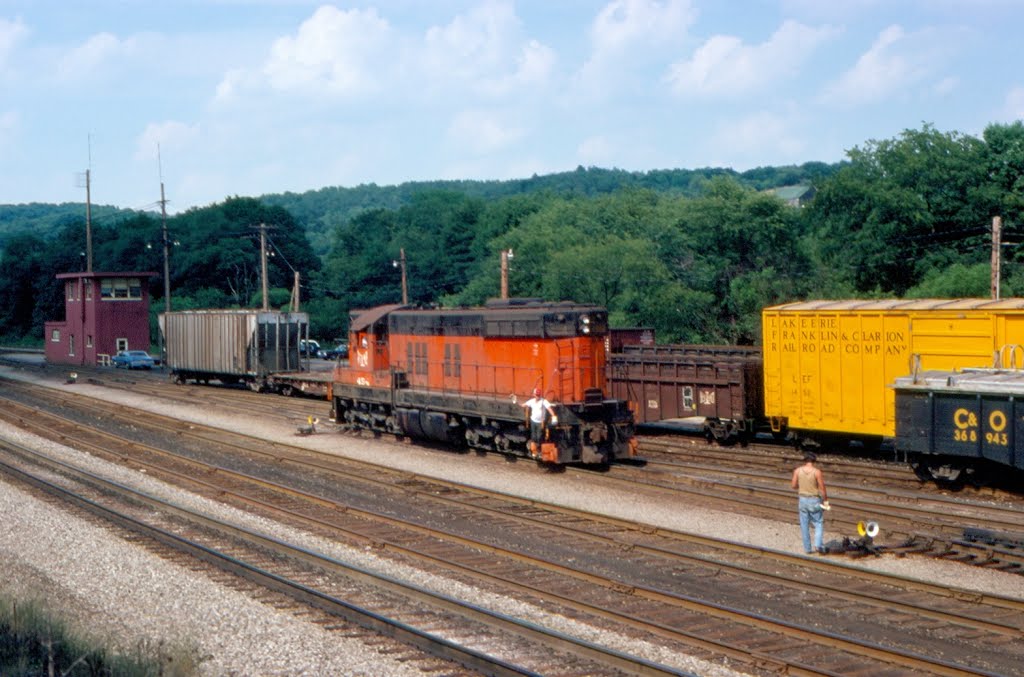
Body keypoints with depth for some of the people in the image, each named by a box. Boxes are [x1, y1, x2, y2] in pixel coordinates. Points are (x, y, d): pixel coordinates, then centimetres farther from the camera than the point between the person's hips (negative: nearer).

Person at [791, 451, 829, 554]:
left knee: (804, 525, 11)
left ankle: (807, 548, 14)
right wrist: (825, 500, 0)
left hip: (803, 499, 3)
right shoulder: (817, 471, -15)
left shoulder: (797, 471, -5)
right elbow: (822, 488, -12)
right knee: (819, 523, 9)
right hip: (815, 500, -3)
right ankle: (818, 545, -7)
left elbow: (794, 485, 2)